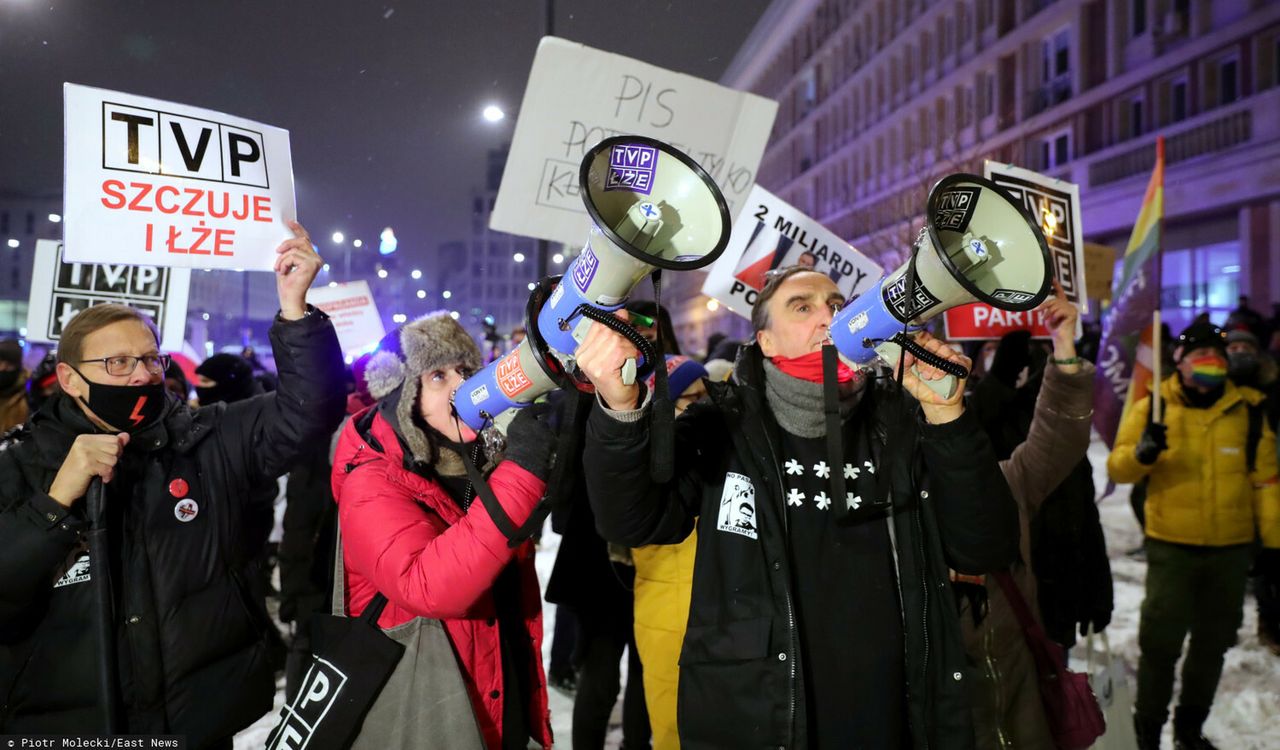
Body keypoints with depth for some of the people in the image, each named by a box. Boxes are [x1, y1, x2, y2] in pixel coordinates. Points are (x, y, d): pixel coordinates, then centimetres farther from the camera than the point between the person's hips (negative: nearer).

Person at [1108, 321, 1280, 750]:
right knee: (1161, 643, 1)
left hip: (1232, 549, 3)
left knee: (1213, 643, 15)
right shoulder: (1153, 408, -4)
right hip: (1172, 547, -3)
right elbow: (1118, 468, -6)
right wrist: (1142, 453, -27)